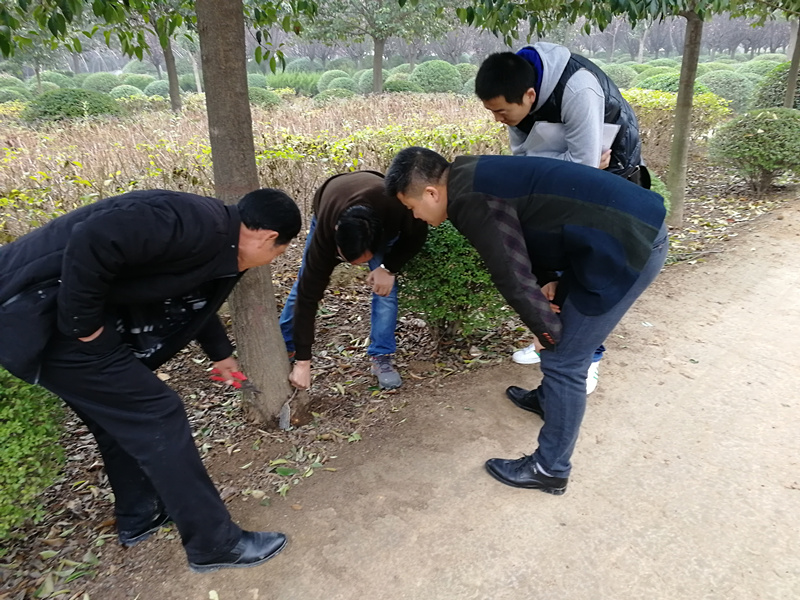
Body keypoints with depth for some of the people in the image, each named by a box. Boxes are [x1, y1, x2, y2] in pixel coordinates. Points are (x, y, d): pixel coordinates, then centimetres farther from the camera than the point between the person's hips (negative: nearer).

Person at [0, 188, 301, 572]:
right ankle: (214, 543, 8)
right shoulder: (199, 225, -20)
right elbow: (92, 242, -31)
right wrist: (83, 327, -18)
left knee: (121, 415, 21)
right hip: (40, 311, -11)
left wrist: (221, 353, 43)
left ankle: (139, 517, 40)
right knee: (155, 416, -6)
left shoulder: (213, 243, 12)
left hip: (66, 307, 11)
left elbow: (193, 299, 30)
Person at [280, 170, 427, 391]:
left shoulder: (398, 208, -45)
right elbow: (308, 294, -35)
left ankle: (381, 358, -4)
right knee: (304, 284, 0)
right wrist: (302, 360, -32)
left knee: (385, 287, -18)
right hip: (328, 211, 0)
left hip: (384, 218, 0)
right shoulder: (326, 233, -43)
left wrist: (389, 268, -34)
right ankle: (283, 348, 20)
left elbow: (417, 235, -19)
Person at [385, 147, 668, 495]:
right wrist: (553, 284, 6)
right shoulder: (475, 178, 12)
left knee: (562, 360, 0)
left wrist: (548, 330, -3)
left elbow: (512, 277, -18)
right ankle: (550, 399, 50)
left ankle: (550, 470, 16)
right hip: (636, 221, 10)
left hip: (630, 246, -10)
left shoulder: (469, 201, -18)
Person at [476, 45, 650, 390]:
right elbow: (523, 155, -10)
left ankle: (589, 356, 9)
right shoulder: (515, 92, -16)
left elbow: (584, 165, -36)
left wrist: (537, 158, -26)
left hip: (611, 171, -6)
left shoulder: (578, 90, -38)